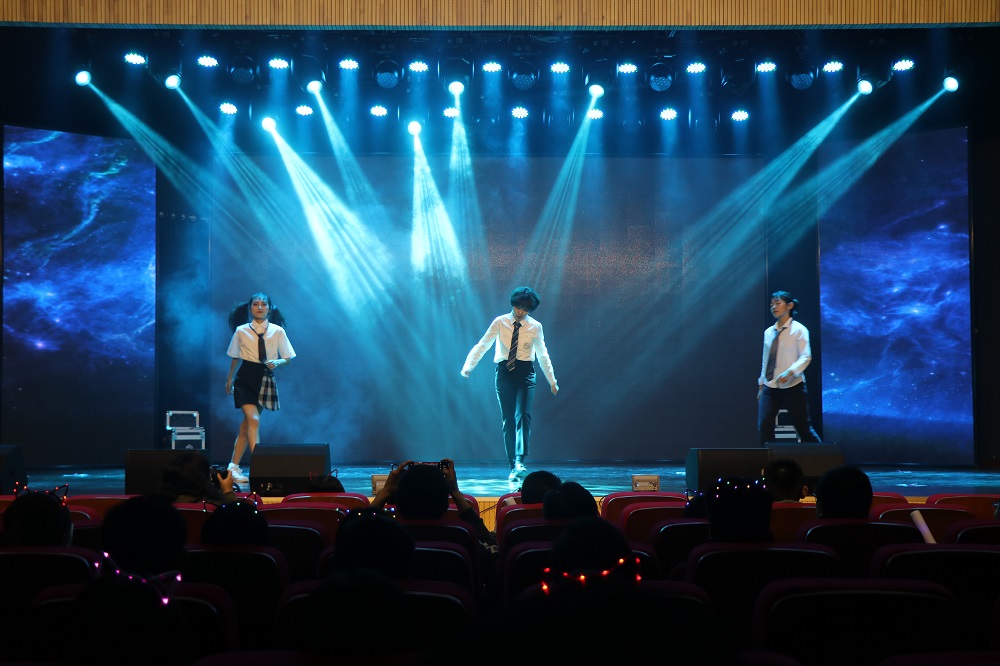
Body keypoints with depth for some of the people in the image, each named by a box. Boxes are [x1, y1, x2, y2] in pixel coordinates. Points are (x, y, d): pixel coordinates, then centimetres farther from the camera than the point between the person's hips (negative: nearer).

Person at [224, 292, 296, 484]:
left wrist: (277, 362, -16)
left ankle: (234, 467, 16)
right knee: (253, 420, -17)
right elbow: (235, 357, 12)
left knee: (246, 424, 8)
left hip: (266, 378, 2)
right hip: (246, 377, -2)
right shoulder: (241, 331, 0)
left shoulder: (278, 331, 0)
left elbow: (288, 358, 4)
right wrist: (229, 378, 18)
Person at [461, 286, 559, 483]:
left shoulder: (535, 327, 3)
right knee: (507, 420, 1)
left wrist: (552, 381, 17)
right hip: (504, 372, 1)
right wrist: (468, 367, -10)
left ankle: (519, 462, -23)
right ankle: (512, 467, 6)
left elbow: (543, 355, 13)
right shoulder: (500, 322, 1)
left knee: (522, 416, -18)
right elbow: (482, 345, 2)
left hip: (525, 373, -1)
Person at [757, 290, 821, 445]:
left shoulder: (798, 329, -3)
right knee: (763, 429, -9)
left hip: (793, 387, -4)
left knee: (804, 429, 2)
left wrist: (789, 372, -27)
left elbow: (806, 357, -12)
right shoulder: (768, 332, 12)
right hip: (770, 388, 5)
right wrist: (761, 385, 16)